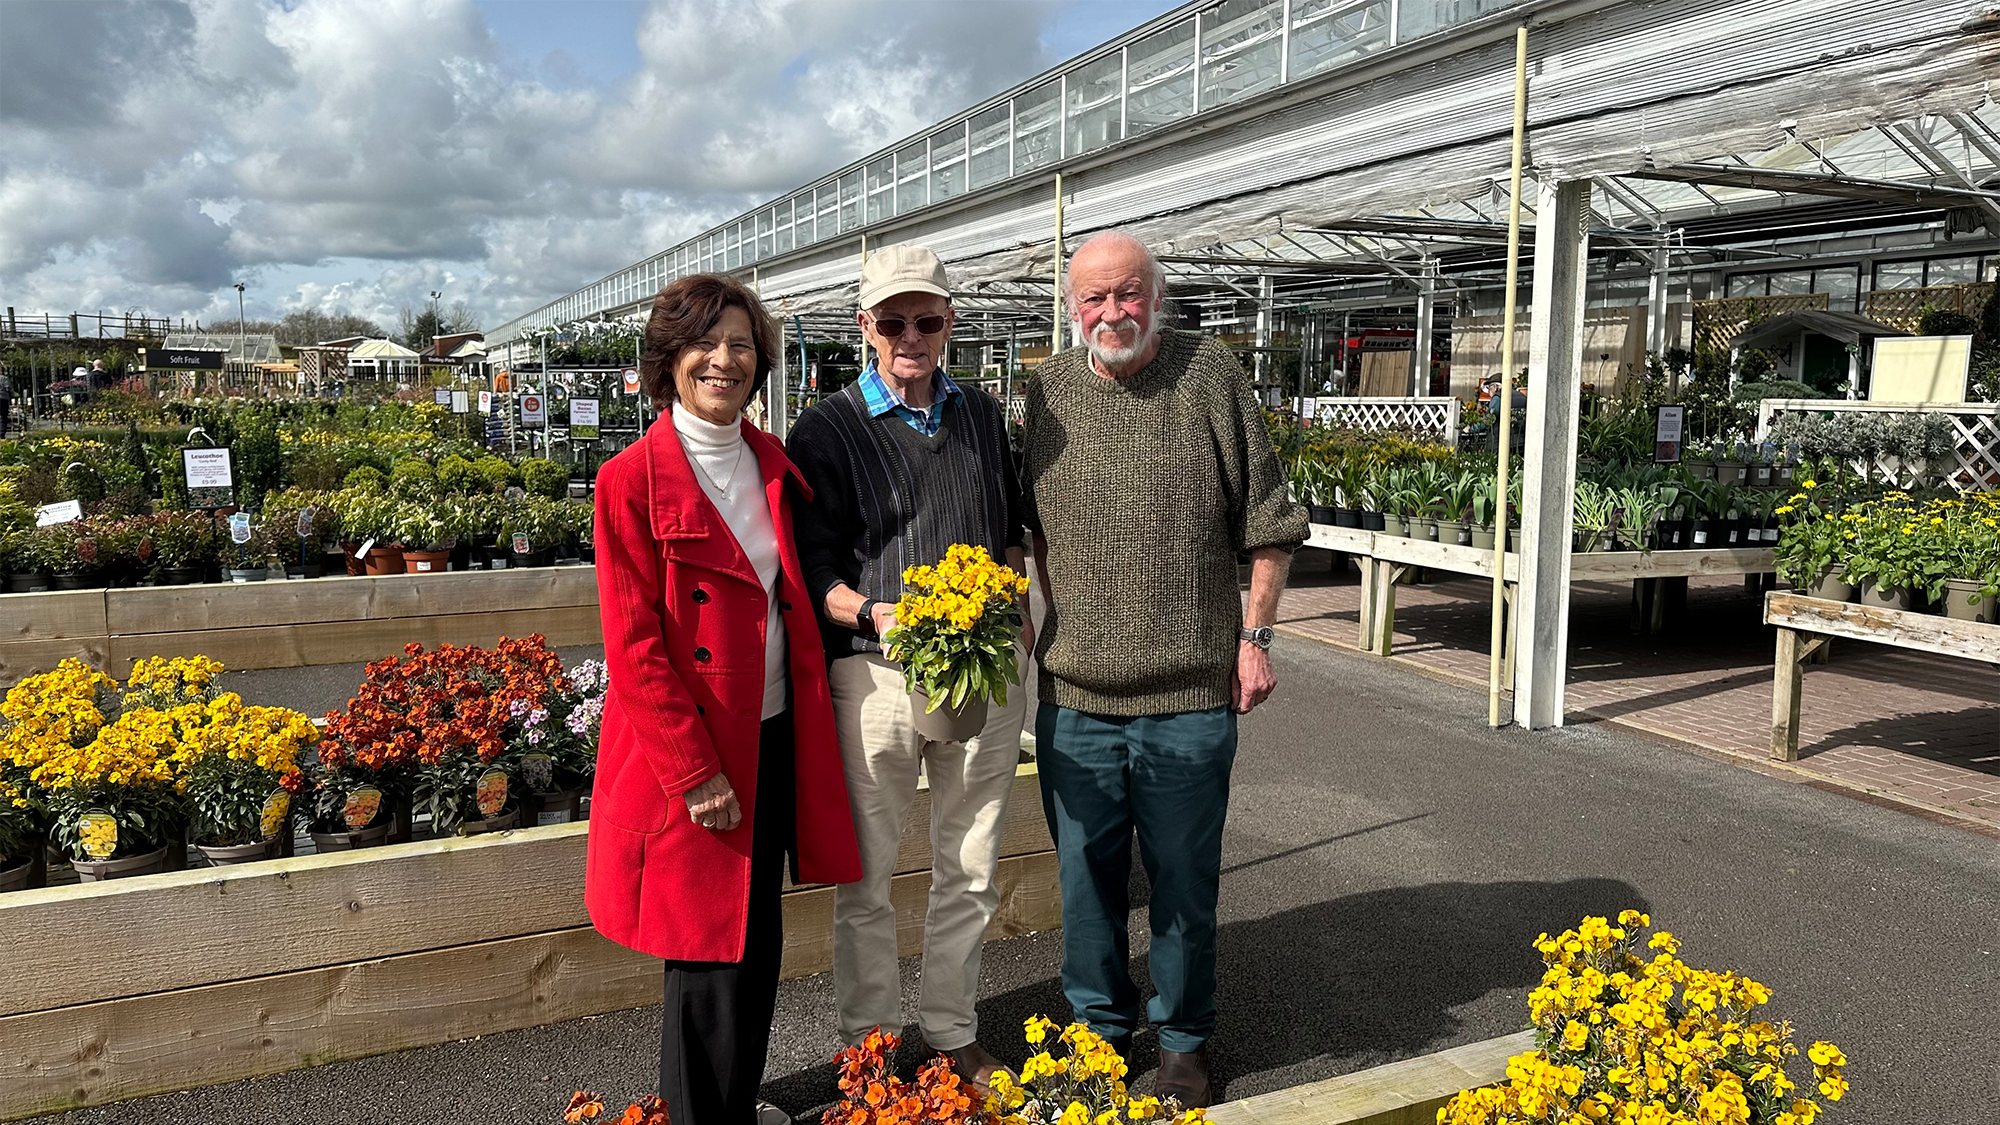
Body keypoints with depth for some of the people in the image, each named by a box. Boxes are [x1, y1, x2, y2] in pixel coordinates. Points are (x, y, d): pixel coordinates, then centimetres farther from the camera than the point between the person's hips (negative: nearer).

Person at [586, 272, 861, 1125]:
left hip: (775, 737, 6)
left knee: (759, 940, 17)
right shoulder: (632, 481, -12)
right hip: (688, 755, -6)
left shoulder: (773, 465, 7)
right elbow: (633, 646, -14)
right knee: (710, 951, 5)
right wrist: (696, 771, -16)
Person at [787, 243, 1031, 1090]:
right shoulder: (827, 431, -4)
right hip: (875, 675, -4)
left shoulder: (982, 415, 11)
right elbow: (814, 570, -7)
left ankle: (952, 1032, 33)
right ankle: (870, 1038, 28)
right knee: (867, 878, 8)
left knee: (970, 872, 15)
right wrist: (875, 615, -25)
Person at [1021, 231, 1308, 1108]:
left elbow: (1267, 523, 0)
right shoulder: (1049, 390, 6)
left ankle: (1184, 1041, 29)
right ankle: (1099, 1029, 32)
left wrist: (1254, 635, -3)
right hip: (1074, 692, 3)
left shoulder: (1210, 375, -3)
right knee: (1087, 876, 13)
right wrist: (1052, 623, 10)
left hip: (1188, 693, -2)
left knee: (1184, 881, 10)